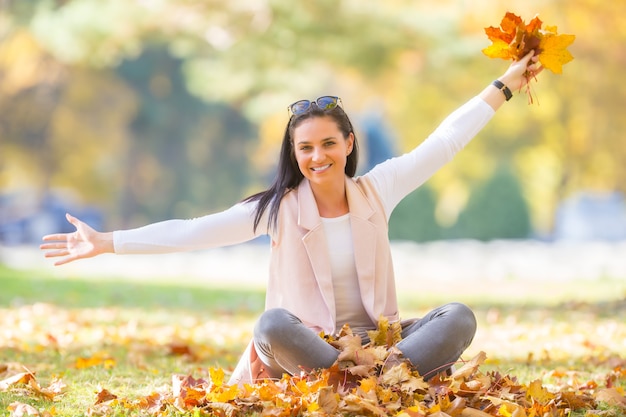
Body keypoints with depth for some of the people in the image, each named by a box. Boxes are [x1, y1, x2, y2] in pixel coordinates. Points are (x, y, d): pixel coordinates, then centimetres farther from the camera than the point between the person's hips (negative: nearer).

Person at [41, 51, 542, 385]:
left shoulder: (376, 190, 3)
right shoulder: (280, 208, -3)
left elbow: (443, 142, 7)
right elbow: (192, 231, -8)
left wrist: (504, 86, 9)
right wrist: (106, 243, -15)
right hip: (310, 347, -2)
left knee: (459, 318, -24)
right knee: (273, 324, -36)